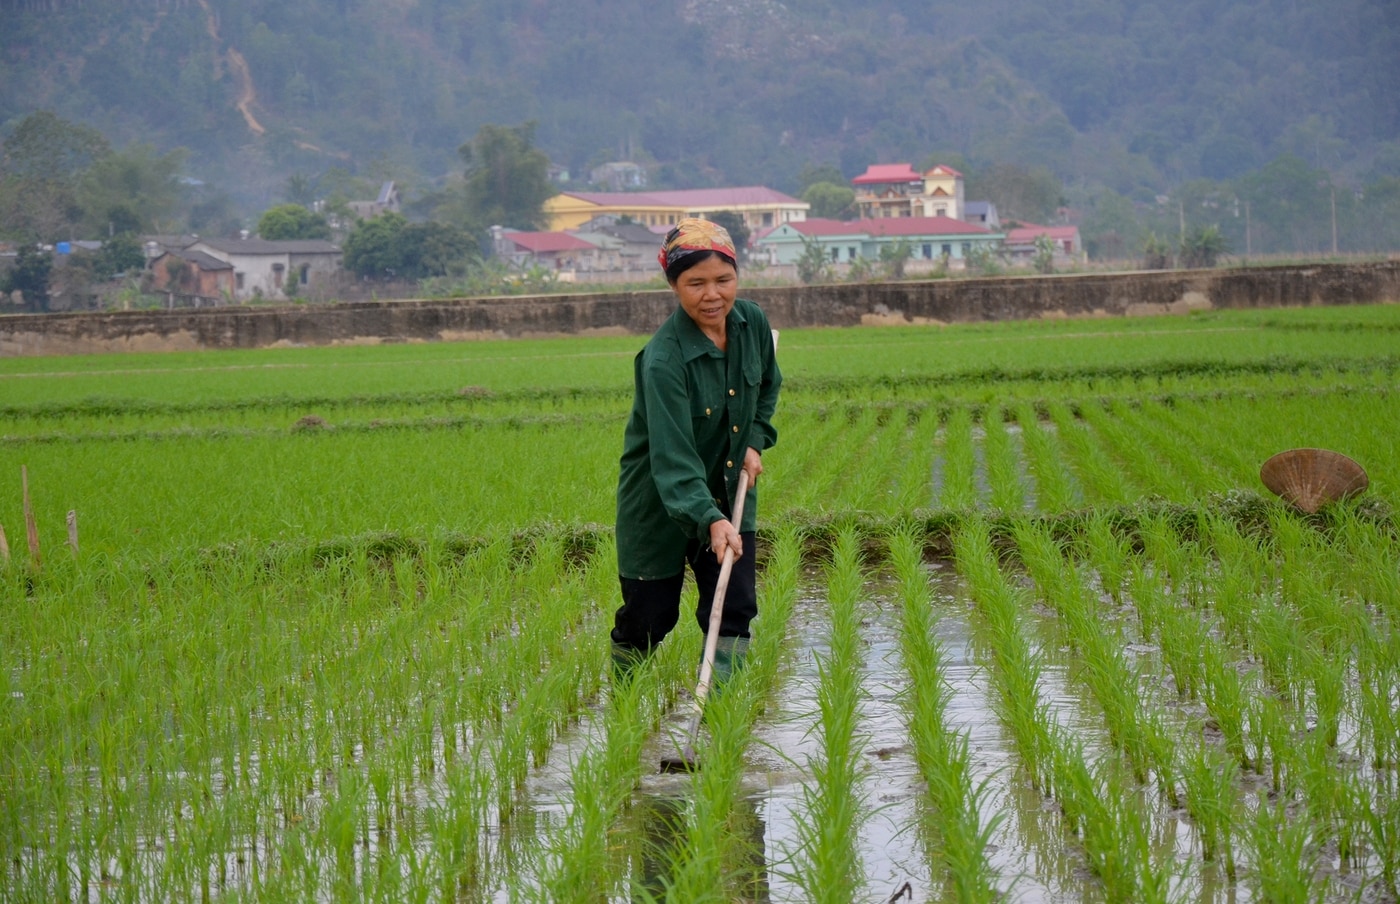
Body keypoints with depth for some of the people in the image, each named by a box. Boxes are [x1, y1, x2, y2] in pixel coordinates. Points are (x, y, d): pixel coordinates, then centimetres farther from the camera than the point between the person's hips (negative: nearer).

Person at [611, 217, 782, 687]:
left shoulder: (752, 322, -9)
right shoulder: (663, 359, -29)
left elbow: (767, 385, 15)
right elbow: (673, 458, -35)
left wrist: (755, 441, 0)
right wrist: (710, 520, -47)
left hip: (729, 493, 5)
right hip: (659, 503, -5)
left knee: (735, 605, -5)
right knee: (651, 615, 6)